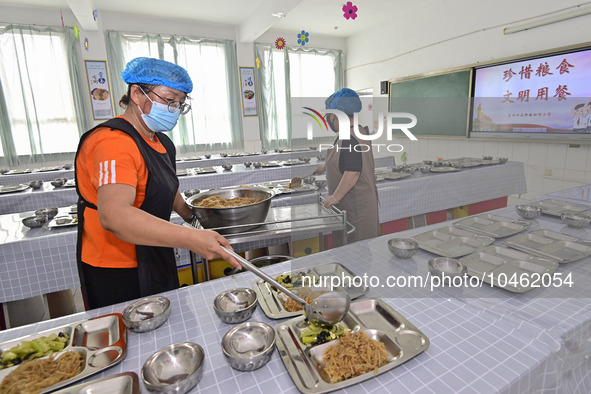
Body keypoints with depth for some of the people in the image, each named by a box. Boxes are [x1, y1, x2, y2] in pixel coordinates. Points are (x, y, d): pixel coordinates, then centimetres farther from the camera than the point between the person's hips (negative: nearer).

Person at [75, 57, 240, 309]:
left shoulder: (163, 143, 8)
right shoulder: (114, 142, -24)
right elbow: (114, 215, -39)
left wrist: (193, 215, 15)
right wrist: (190, 238, -46)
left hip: (157, 263, 9)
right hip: (116, 272, -8)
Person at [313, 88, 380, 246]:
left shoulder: (350, 139, -21)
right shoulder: (357, 131, 12)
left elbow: (352, 172, -28)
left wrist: (335, 197, -21)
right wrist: (325, 167, 37)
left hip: (355, 206, -10)